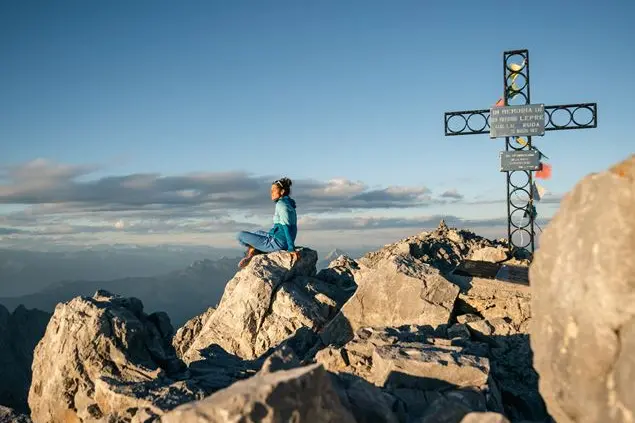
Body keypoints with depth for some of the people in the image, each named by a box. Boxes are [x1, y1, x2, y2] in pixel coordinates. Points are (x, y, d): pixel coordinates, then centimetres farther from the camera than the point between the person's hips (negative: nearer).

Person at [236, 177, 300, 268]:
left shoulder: (281, 204, -14)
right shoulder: (289, 204, 14)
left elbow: (286, 227, -22)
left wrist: (291, 248, -27)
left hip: (277, 243, -10)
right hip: (282, 242, 10)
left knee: (240, 235, -6)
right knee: (257, 232, 36)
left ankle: (253, 251, 16)